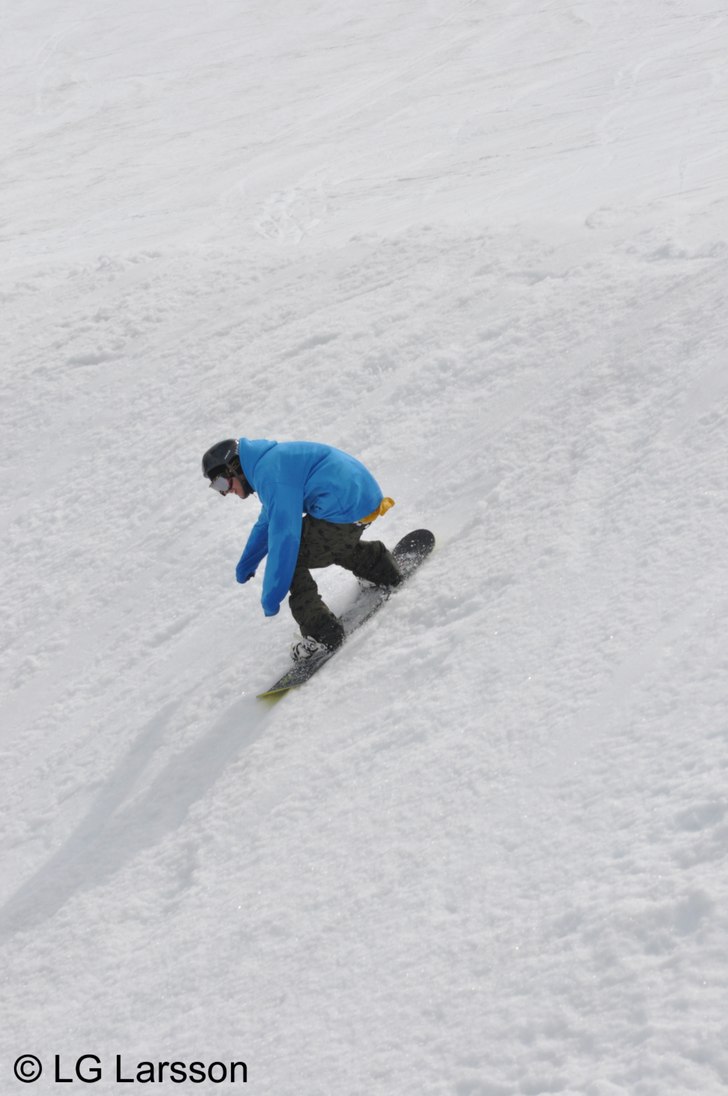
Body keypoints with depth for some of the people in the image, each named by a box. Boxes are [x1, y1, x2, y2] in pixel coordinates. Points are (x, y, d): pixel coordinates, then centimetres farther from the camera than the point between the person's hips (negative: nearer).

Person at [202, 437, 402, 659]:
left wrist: (271, 596, -16)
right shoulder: (271, 459, 17)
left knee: (288, 558, -2)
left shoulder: (272, 474, -17)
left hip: (346, 510, -10)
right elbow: (269, 520, 32)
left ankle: (323, 635, -2)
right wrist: (245, 564, 39)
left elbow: (283, 534, -21)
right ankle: (384, 569, 49)